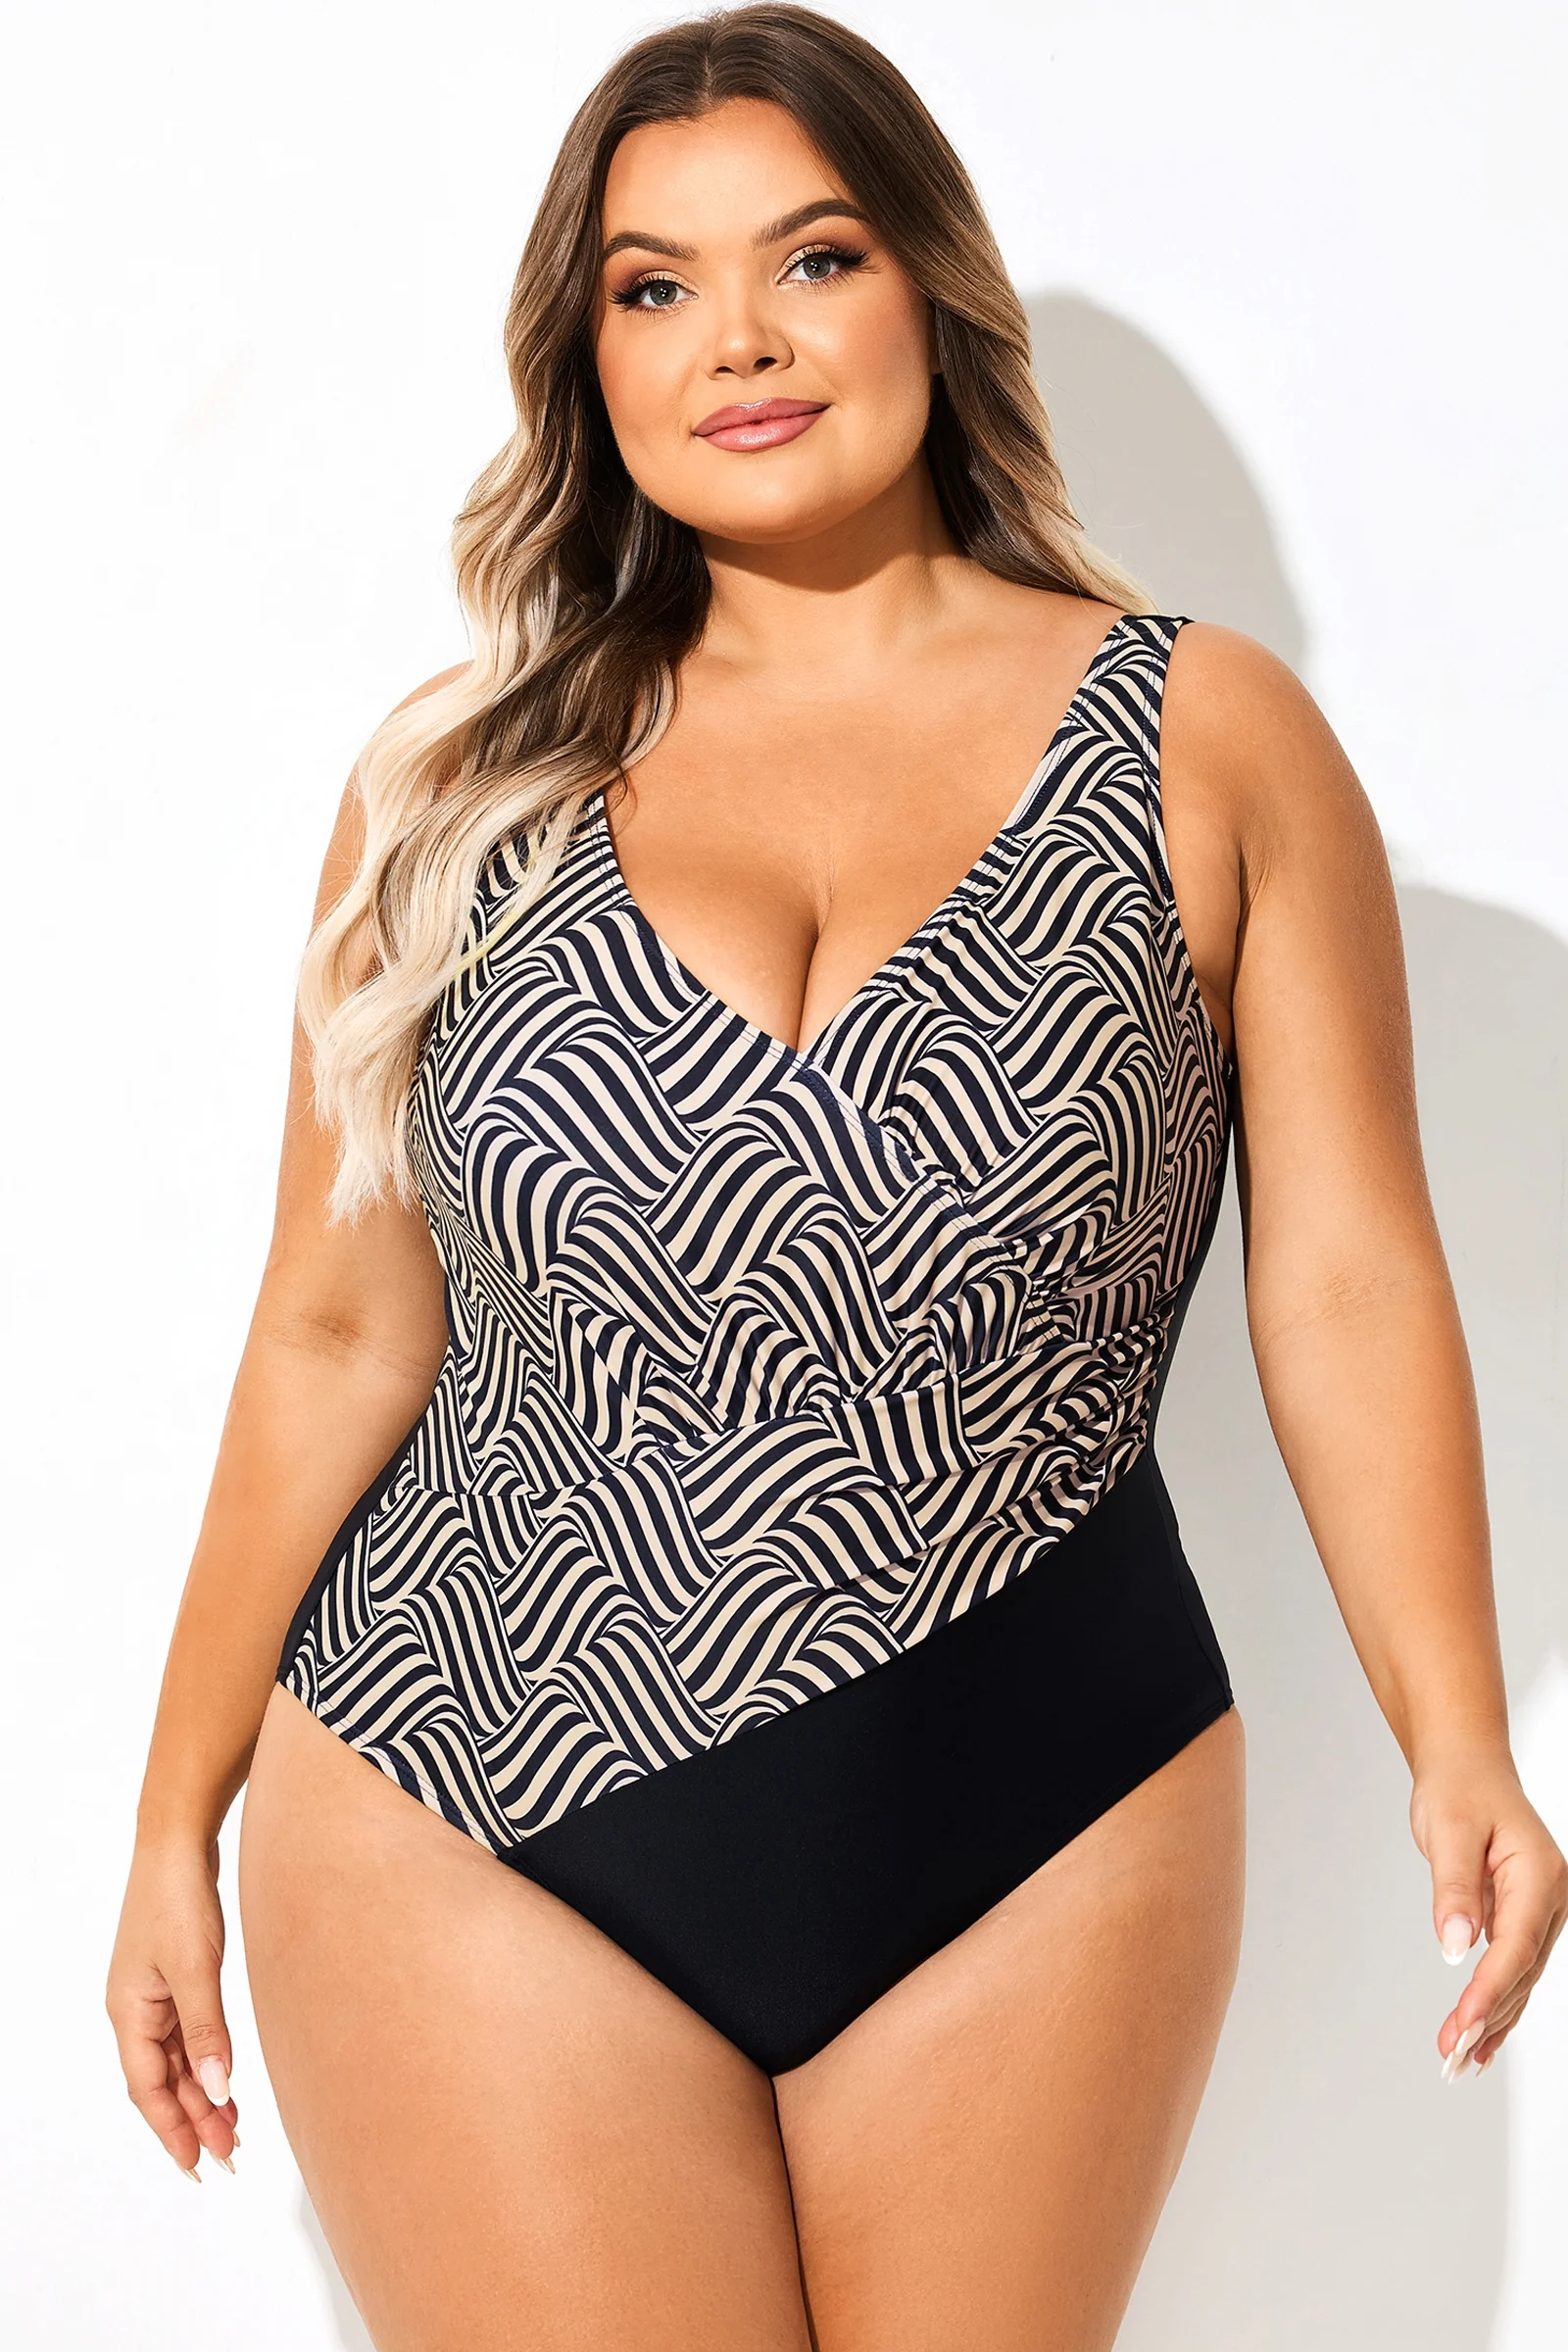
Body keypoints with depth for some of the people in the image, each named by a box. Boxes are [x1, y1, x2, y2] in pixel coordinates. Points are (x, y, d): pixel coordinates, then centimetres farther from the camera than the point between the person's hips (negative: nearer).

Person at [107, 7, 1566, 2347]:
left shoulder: (1206, 742, 1)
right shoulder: (466, 783, 4)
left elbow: (1347, 1284, -2)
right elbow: (342, 1333, 7)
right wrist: (179, 1821, 9)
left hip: (1028, 1856, 0)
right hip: (479, 1850, 0)